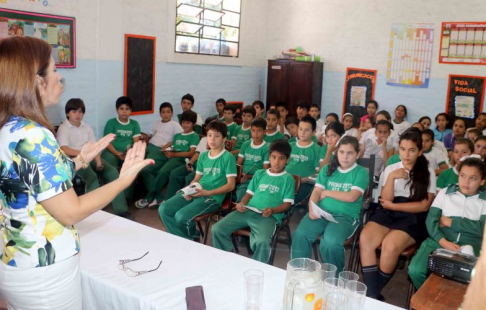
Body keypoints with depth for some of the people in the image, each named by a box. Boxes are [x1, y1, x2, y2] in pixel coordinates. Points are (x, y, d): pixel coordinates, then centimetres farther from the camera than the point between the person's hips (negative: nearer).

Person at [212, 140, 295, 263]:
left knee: (262, 241, -36)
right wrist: (242, 203, -2)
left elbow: (287, 204, 1)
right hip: (248, 211, 5)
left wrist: (272, 210, -18)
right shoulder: (259, 173, 21)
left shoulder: (288, 178, 8)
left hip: (269, 216, -5)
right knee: (217, 229, -11)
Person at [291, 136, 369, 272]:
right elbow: (316, 192, 6)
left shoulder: (361, 172, 5)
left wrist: (326, 192, 0)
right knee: (300, 234, -25)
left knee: (330, 242, -33)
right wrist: (312, 209, -13)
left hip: (346, 216, -3)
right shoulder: (327, 169, 16)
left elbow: (351, 197, -9)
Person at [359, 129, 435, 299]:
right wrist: (391, 177, -8)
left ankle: (374, 294, -11)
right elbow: (385, 201, 4)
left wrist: (393, 205, -6)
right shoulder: (390, 169, 13)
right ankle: (370, 294, -20)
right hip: (388, 213, 3)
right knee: (365, 239, -28)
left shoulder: (428, 173, 7)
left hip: (413, 218, -2)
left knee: (390, 245, -32)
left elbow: (424, 206, -1)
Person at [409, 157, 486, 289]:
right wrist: (443, 242, -16)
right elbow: (431, 220, 1)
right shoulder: (445, 193, 11)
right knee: (415, 270, -23)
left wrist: (449, 222, -4)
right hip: (439, 241, 1)